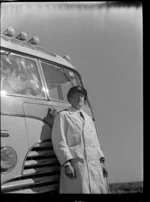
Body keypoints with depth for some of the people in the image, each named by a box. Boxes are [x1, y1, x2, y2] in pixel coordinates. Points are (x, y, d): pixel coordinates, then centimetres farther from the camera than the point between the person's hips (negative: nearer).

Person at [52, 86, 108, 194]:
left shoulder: (88, 118, 24)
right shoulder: (63, 115, 5)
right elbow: (59, 142, -4)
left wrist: (101, 161, 11)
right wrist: (66, 164, -14)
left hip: (95, 165, 6)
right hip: (76, 165, -5)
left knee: (99, 190, 4)